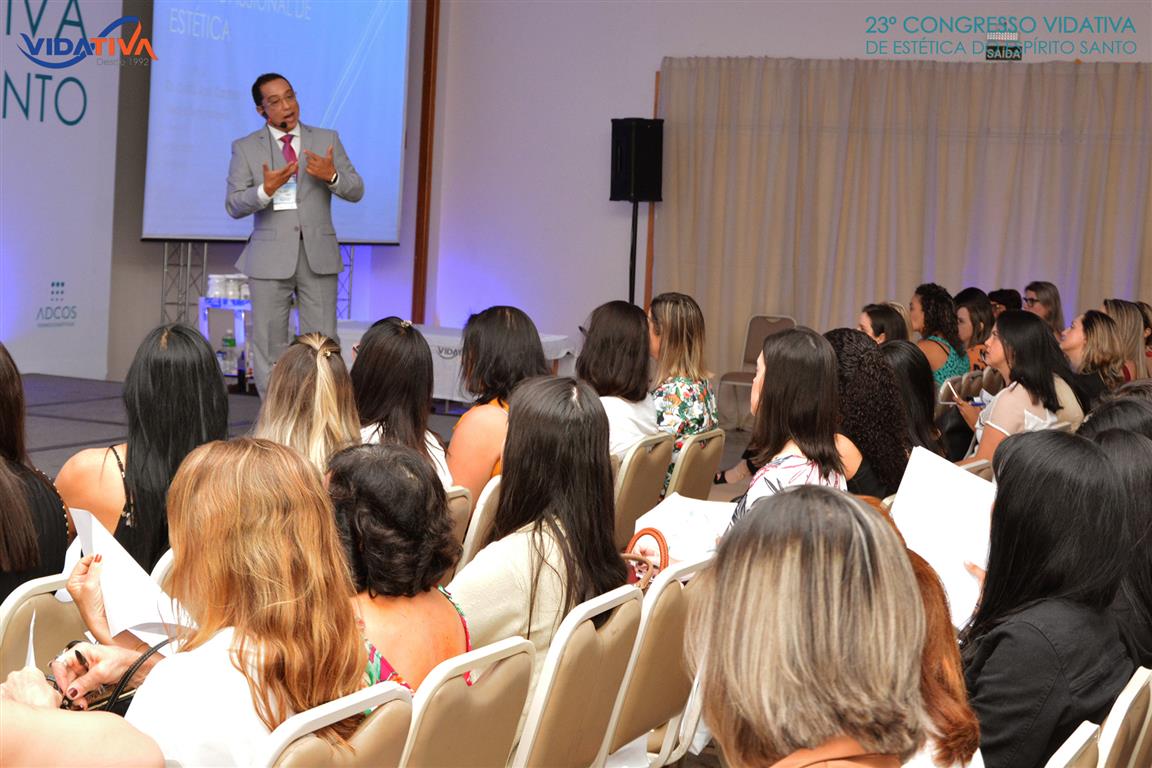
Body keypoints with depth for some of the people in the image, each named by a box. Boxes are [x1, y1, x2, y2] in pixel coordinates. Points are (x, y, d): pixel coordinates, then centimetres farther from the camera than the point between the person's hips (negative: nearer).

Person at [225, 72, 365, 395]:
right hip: (271, 257, -1)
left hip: (318, 255, 1)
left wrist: (332, 176, -17)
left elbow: (356, 191, 5)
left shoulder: (327, 140, 8)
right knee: (269, 344, 2)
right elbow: (234, 205, -2)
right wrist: (265, 190, -21)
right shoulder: (245, 148, 5)